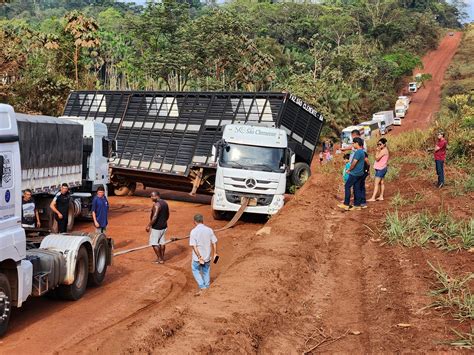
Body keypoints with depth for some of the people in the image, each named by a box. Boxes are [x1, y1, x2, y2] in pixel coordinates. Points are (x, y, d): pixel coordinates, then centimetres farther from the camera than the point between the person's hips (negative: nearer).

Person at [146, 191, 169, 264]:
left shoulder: (156, 204, -22)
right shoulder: (165, 203, 6)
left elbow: (154, 217, -28)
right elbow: (167, 215, 14)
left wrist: (149, 225, -20)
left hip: (156, 227, -9)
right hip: (164, 226, 9)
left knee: (154, 243, 2)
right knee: (162, 242, 17)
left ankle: (160, 259, 6)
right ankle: (162, 257, 25)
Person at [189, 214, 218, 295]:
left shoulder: (193, 231, -14)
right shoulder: (209, 230, -4)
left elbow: (194, 246, -19)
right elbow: (214, 243, 0)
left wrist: (199, 257, -16)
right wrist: (215, 253, 11)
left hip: (197, 257, -3)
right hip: (207, 256, 4)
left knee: (195, 270, 17)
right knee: (206, 272, 20)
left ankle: (202, 286, 7)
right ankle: (207, 287, 30)